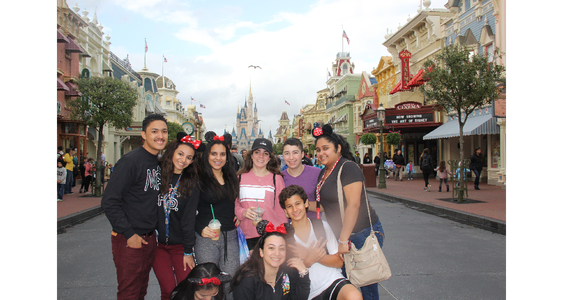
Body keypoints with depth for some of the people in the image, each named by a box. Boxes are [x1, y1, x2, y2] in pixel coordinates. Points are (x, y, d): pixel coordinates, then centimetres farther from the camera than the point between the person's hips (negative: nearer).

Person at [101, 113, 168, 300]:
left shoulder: (160, 163, 8)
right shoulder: (130, 161, -16)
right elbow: (109, 202, -18)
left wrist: (153, 230, 10)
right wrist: (129, 234, -17)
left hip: (150, 239, 7)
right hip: (129, 241, -7)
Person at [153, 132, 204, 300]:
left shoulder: (191, 184, -1)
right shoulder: (157, 175, 0)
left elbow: (189, 218, -3)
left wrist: (188, 251, -3)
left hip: (179, 245, 0)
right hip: (157, 244, 0)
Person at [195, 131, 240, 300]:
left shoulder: (231, 178, 12)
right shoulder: (199, 179, -4)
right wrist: (201, 228, -19)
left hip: (230, 236, 4)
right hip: (207, 237, -4)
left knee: (230, 284, 6)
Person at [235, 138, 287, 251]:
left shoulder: (276, 178, 6)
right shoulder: (240, 177, 9)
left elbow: (281, 209, 7)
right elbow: (235, 204, 14)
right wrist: (243, 212, -7)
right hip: (247, 236, 1)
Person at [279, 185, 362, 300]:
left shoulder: (322, 226, 7)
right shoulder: (284, 235, 1)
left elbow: (339, 262, 3)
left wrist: (316, 256, -13)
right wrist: (309, 260, -15)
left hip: (332, 281, 1)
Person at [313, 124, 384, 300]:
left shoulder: (348, 168, -14)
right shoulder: (324, 173, 13)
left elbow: (353, 205, -22)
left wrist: (343, 240, -24)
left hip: (362, 233, -8)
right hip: (341, 235, 8)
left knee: (367, 286, 0)